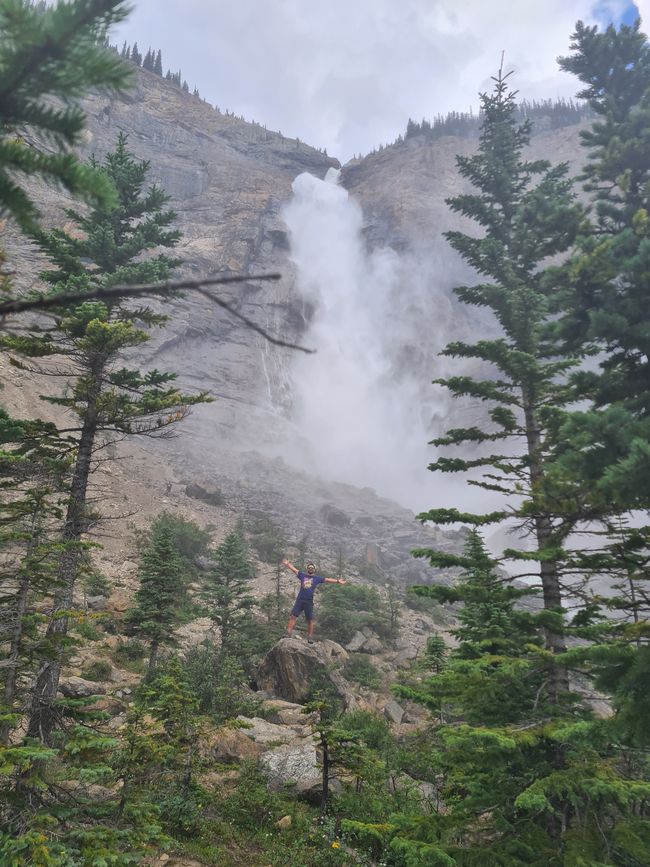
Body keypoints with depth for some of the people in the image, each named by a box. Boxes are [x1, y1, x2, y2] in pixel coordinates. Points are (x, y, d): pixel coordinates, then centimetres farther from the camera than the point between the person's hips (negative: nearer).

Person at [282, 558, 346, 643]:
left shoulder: (317, 578, 9)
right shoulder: (302, 575, 11)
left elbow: (327, 580, 8)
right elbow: (294, 569, 8)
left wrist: (337, 581, 3)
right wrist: (287, 564, -1)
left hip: (309, 602, 0)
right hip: (299, 600, 1)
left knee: (310, 620, 1)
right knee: (293, 616, -8)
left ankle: (310, 637, 8)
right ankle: (288, 634, -7)